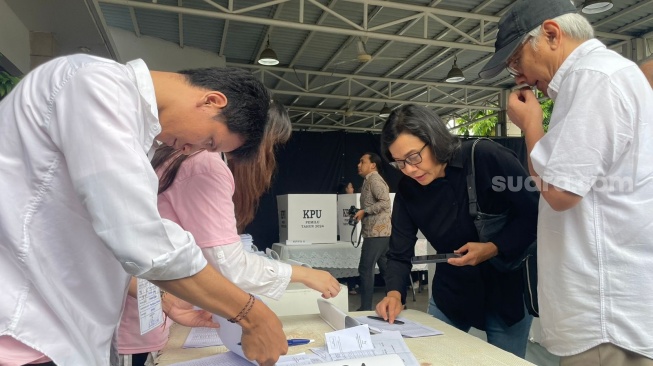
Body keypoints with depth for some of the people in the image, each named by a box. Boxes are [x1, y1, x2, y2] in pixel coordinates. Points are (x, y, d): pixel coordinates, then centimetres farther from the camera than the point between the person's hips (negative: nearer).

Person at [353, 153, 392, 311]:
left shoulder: (373, 179, -9)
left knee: (365, 269, -7)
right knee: (385, 269, 13)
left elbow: (385, 202, -20)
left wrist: (364, 211, -17)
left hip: (376, 232, -10)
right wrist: (362, 212, 13)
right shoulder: (371, 180, 21)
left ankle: (365, 308, -4)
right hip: (381, 232, 10)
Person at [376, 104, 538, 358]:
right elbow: (399, 254, -10)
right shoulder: (408, 190, -10)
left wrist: (493, 248, -27)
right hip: (451, 293, 3)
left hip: (508, 288, -3)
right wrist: (395, 293, -27)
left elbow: (534, 215, -16)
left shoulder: (488, 158, -22)